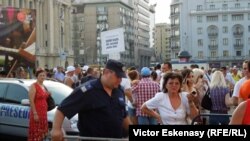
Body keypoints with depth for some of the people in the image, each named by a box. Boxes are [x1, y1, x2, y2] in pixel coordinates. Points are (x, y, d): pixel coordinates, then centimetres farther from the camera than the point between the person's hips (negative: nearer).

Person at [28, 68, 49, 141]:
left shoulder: (43, 86, 14)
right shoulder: (33, 86, -10)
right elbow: (31, 101, -16)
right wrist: (35, 114, -22)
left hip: (44, 112, 8)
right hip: (36, 113, -8)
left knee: (42, 132, 12)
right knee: (35, 132, -7)